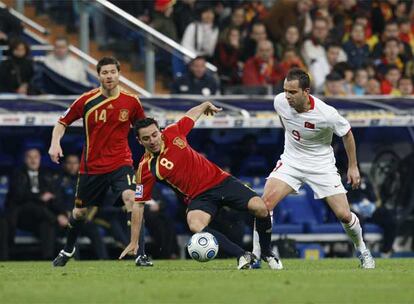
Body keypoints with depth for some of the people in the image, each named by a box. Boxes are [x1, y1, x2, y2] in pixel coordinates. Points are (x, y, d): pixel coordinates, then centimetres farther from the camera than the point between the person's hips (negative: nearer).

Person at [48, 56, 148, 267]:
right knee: (80, 212, 13)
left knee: (131, 198, -28)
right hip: (92, 165, 1)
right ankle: (68, 249, 42)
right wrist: (55, 143, -12)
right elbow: (62, 122, 4)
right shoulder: (87, 100, -6)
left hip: (120, 162, -1)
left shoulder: (131, 101, -4)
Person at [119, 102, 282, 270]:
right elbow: (138, 204, -6)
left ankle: (267, 253, 8)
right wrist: (134, 241, -7)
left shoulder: (173, 133, -5)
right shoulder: (145, 168, -11)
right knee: (195, 225, -35)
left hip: (220, 180, 2)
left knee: (260, 207, -16)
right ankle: (242, 256, -25)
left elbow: (192, 114, 17)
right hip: (199, 197, -2)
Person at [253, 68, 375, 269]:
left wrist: (353, 167, 0)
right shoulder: (280, 102, -16)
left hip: (321, 164, -2)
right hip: (291, 160, 2)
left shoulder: (326, 114, -26)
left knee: (344, 215, -4)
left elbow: (347, 134, -6)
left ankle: (362, 250, 25)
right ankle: (255, 255, -10)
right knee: (265, 202, -19)